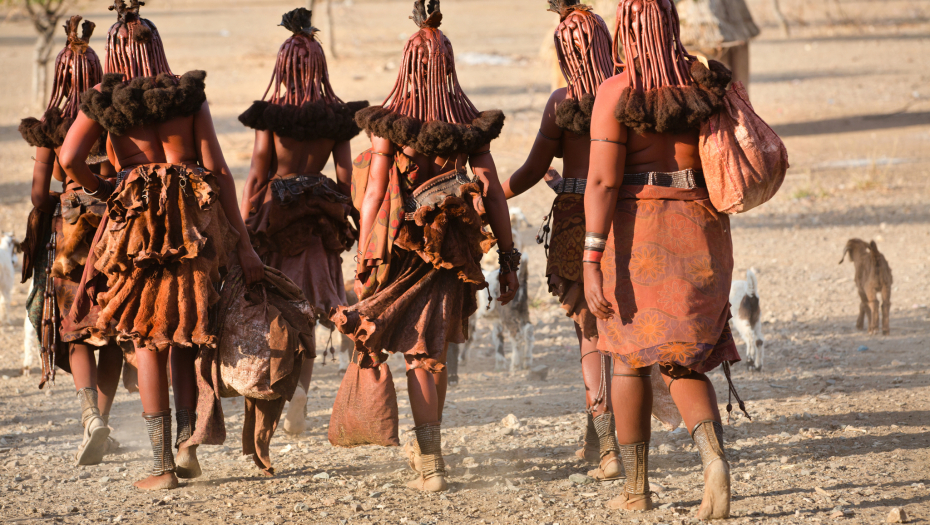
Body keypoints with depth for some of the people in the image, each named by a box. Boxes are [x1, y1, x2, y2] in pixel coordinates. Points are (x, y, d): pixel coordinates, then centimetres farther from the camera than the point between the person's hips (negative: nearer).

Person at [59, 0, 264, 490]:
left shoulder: (104, 98, 2)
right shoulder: (190, 95, 6)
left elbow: (69, 157, -12)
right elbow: (218, 171, 1)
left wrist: (98, 188, 10)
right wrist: (243, 244, 2)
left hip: (137, 219, -2)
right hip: (195, 222, 2)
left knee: (147, 341, 6)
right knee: (182, 337, 17)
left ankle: (164, 464, 1)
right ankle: (187, 440, 2)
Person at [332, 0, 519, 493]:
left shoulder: (389, 123, -10)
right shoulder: (469, 124, -1)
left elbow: (374, 194, -11)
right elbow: (492, 191, -2)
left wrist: (364, 262, -6)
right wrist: (507, 258, 4)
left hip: (402, 246, -3)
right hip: (453, 247, 3)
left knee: (418, 357, 1)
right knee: (434, 350, 20)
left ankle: (430, 464, -6)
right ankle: (426, 443, 34)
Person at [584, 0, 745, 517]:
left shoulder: (617, 94, -10)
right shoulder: (705, 83, 2)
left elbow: (602, 180, -16)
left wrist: (592, 262, -18)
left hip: (636, 231, -3)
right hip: (703, 231, 3)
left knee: (630, 356, 15)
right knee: (682, 362, 8)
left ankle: (637, 487, 19)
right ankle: (714, 457, -20)